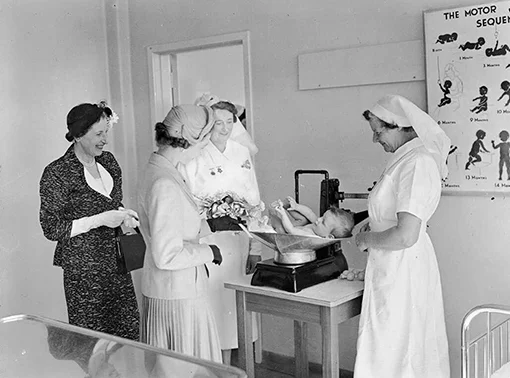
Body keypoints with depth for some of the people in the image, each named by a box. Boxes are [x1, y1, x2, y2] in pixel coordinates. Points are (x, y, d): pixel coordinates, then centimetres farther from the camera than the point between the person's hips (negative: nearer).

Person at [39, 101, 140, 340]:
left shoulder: (107, 161, 8)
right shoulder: (57, 173, -13)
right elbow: (51, 229, -12)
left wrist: (122, 215, -1)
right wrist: (100, 220, -17)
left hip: (116, 263, 6)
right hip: (84, 270, -6)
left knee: (129, 333, 7)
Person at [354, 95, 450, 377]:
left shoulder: (418, 163, -21)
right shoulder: (407, 158, 9)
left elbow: (405, 236, -27)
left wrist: (366, 240, -12)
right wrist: (372, 225, 11)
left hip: (403, 269, -9)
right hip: (393, 269, 10)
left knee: (392, 352, 1)